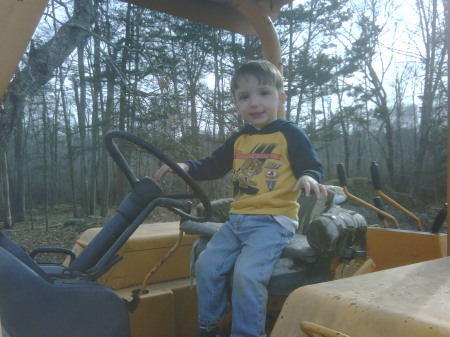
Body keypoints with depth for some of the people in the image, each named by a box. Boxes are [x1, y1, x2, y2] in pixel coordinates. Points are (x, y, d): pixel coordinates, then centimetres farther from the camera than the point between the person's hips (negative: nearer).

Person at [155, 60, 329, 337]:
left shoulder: (290, 134, -1)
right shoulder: (238, 140, 16)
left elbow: (313, 167, -3)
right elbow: (212, 166, 20)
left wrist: (309, 178, -26)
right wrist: (186, 166, 3)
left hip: (275, 220, -6)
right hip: (238, 220, 7)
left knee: (246, 272, -24)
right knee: (207, 264, -2)